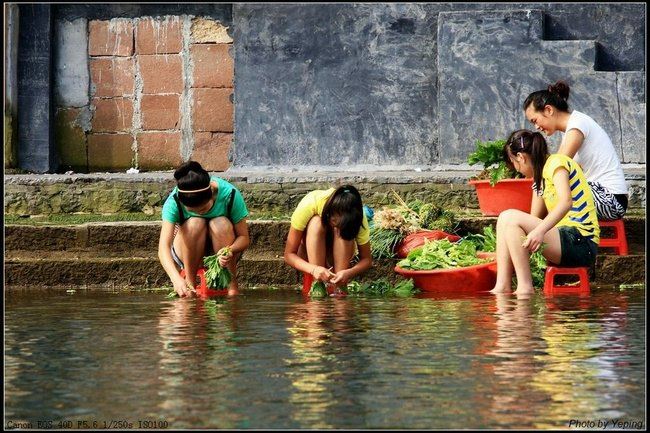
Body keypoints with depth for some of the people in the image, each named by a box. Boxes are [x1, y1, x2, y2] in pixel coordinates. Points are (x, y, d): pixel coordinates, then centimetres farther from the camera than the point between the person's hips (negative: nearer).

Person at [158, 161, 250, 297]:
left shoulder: (229, 194, -25)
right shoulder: (173, 202, -27)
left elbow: (244, 238, -20)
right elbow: (163, 247, -37)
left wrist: (230, 251, -43)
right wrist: (176, 278, -53)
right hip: (188, 254, -1)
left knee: (221, 225, -31)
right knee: (195, 224, -31)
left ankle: (231, 284, -19)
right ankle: (189, 284, -21)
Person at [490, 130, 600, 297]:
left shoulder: (556, 162, -6)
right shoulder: (540, 176, 23)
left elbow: (565, 201, -23)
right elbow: (535, 219, 22)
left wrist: (540, 230, -34)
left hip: (581, 243, -9)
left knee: (511, 218, -18)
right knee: (504, 219, 4)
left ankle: (525, 287, -18)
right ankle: (502, 287, -8)